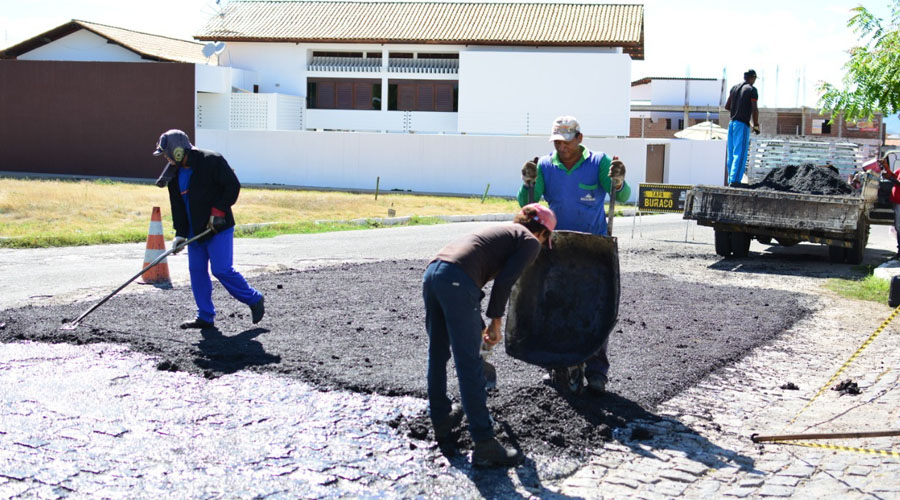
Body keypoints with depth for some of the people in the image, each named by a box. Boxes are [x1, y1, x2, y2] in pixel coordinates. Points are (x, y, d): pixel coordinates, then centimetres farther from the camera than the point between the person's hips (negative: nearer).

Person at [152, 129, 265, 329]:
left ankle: (255, 300, 7)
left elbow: (233, 186, -12)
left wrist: (218, 211, -18)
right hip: (194, 230, 7)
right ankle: (205, 317, 14)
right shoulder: (174, 174, 9)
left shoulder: (212, 161, -12)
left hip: (219, 227, -7)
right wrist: (180, 234, 1)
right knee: (197, 271, 5)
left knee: (222, 270, -12)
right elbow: (177, 206, 10)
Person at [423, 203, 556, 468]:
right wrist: (495, 322, 9)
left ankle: (441, 420, 38)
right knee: (469, 364, -6)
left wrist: (476, 328, 40)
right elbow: (504, 282, -2)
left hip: (431, 271, 8)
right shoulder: (530, 242, 11)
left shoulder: (503, 231, 34)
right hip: (457, 280, -8)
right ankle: (484, 444, -1)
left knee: (437, 354, 21)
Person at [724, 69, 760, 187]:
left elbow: (727, 106, 12)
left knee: (731, 153, 9)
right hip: (743, 124, -6)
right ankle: (734, 180, -12)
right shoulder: (752, 90, -6)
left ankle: (731, 179, 13)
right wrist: (756, 125, -4)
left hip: (732, 123, 6)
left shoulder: (734, 88, 12)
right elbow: (754, 110, -12)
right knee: (740, 153, -6)